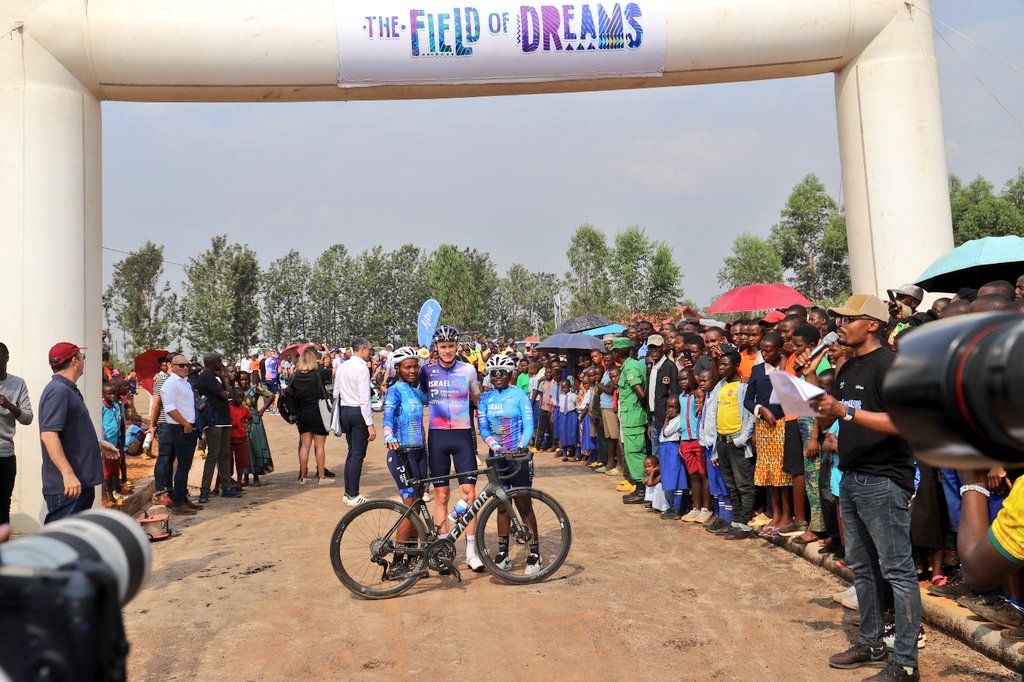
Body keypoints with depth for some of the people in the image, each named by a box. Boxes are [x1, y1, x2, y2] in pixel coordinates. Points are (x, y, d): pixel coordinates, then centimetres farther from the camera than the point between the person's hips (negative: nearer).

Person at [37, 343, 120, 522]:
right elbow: (48, 434, -26)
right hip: (66, 486, -11)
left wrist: (99, 444, 32)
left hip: (81, 482, 11)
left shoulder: (68, 390, 16)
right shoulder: (59, 391, -17)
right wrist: (68, 474, -30)